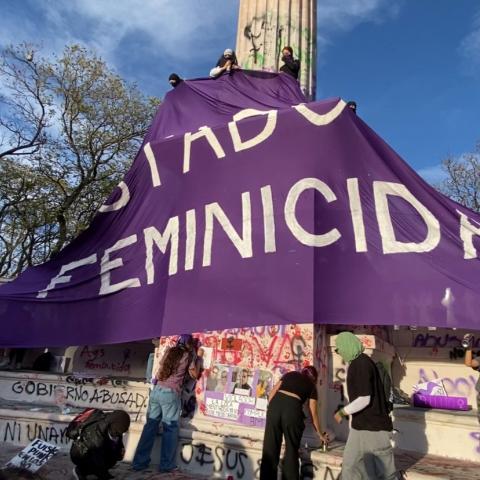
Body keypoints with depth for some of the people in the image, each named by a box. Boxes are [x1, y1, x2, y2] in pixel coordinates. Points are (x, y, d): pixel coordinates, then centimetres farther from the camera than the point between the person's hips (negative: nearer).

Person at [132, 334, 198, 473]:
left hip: (157, 390, 5)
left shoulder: (169, 351, 18)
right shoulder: (188, 355, 5)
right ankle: (166, 465, 6)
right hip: (171, 394, -5)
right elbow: (194, 375, 11)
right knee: (170, 428, 4)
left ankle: (139, 462, 11)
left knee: (150, 425, 8)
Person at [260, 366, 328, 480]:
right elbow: (313, 413, 20)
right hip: (293, 408, -2)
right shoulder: (311, 386, 21)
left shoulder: (290, 374, 27)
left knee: (270, 448, 13)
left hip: (276, 404, 2)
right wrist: (320, 434, 30)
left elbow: (273, 392, 17)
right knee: (291, 451, 16)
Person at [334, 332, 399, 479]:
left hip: (373, 427, -10)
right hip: (360, 425, 10)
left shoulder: (361, 364, -21)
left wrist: (342, 412, -15)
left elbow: (364, 399, -25)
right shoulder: (357, 363, 9)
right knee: (350, 465, 13)